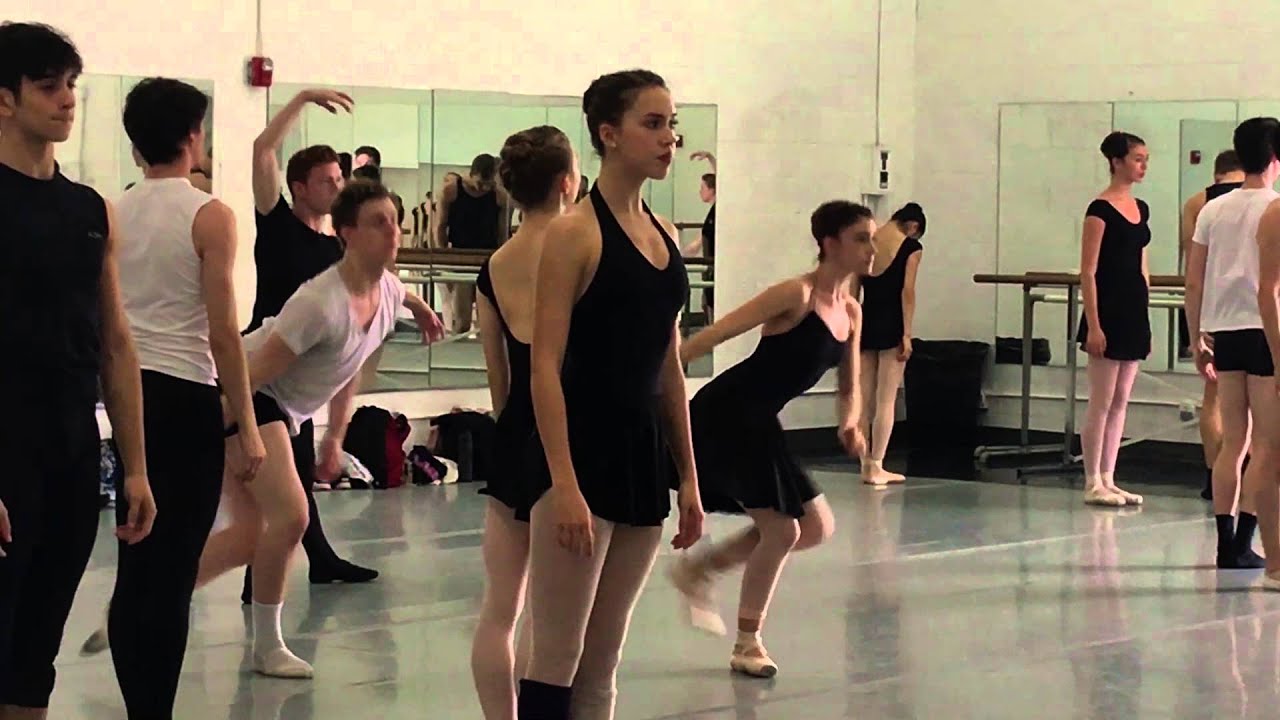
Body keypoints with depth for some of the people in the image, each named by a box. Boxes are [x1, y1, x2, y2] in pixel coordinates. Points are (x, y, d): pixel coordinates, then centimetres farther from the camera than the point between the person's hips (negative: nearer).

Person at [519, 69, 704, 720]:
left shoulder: (663, 233, 13)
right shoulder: (574, 232, -9)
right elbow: (545, 366, -13)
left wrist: (688, 477, 15)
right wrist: (563, 485, -20)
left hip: (645, 452, 7)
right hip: (582, 447, -7)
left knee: (601, 665, 11)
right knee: (557, 662, -5)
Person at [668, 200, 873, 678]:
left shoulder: (851, 311, 7)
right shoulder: (797, 295, -18)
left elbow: (849, 388, 14)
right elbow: (719, 333, -20)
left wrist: (849, 424, -8)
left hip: (759, 422, 9)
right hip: (727, 413, -9)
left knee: (816, 528, 10)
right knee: (782, 530, -7)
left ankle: (700, 569, 22)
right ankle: (747, 645, 12)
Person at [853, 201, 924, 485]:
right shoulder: (911, 247, -4)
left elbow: (853, 292, 7)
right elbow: (907, 292, -10)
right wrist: (906, 334, -8)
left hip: (866, 322, 4)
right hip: (890, 325, -4)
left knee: (865, 400, 11)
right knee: (886, 400, -1)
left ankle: (866, 464, 14)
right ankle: (876, 468, -3)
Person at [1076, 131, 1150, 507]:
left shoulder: (1141, 209, 12)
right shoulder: (1101, 209, -10)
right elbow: (1088, 272, -12)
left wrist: (1145, 323, 16)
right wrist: (1093, 325, -17)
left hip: (1134, 311, 8)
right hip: (1108, 310, -7)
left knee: (1120, 403, 9)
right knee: (1101, 403, -2)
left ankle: (1108, 480, 14)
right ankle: (1093, 483, 4)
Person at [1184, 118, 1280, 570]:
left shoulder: (1213, 210, 9)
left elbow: (1193, 282, 9)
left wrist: (1197, 340, 16)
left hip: (1223, 330, 5)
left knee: (1232, 442, 10)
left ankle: (1225, 544, 10)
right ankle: (1242, 544, -4)